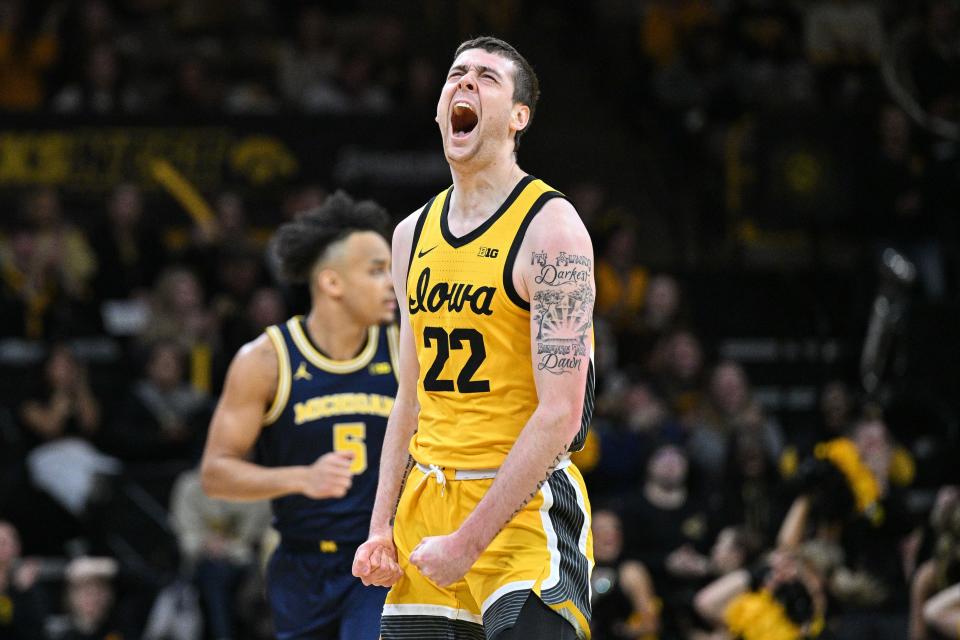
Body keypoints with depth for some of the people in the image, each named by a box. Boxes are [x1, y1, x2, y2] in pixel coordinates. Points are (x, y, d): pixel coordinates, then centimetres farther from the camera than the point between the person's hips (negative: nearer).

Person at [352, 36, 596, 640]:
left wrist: (468, 541, -19)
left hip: (523, 502, -6)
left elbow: (560, 414, -16)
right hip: (426, 500, 7)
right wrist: (382, 528, 9)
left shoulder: (550, 226, -10)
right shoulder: (414, 233, 12)